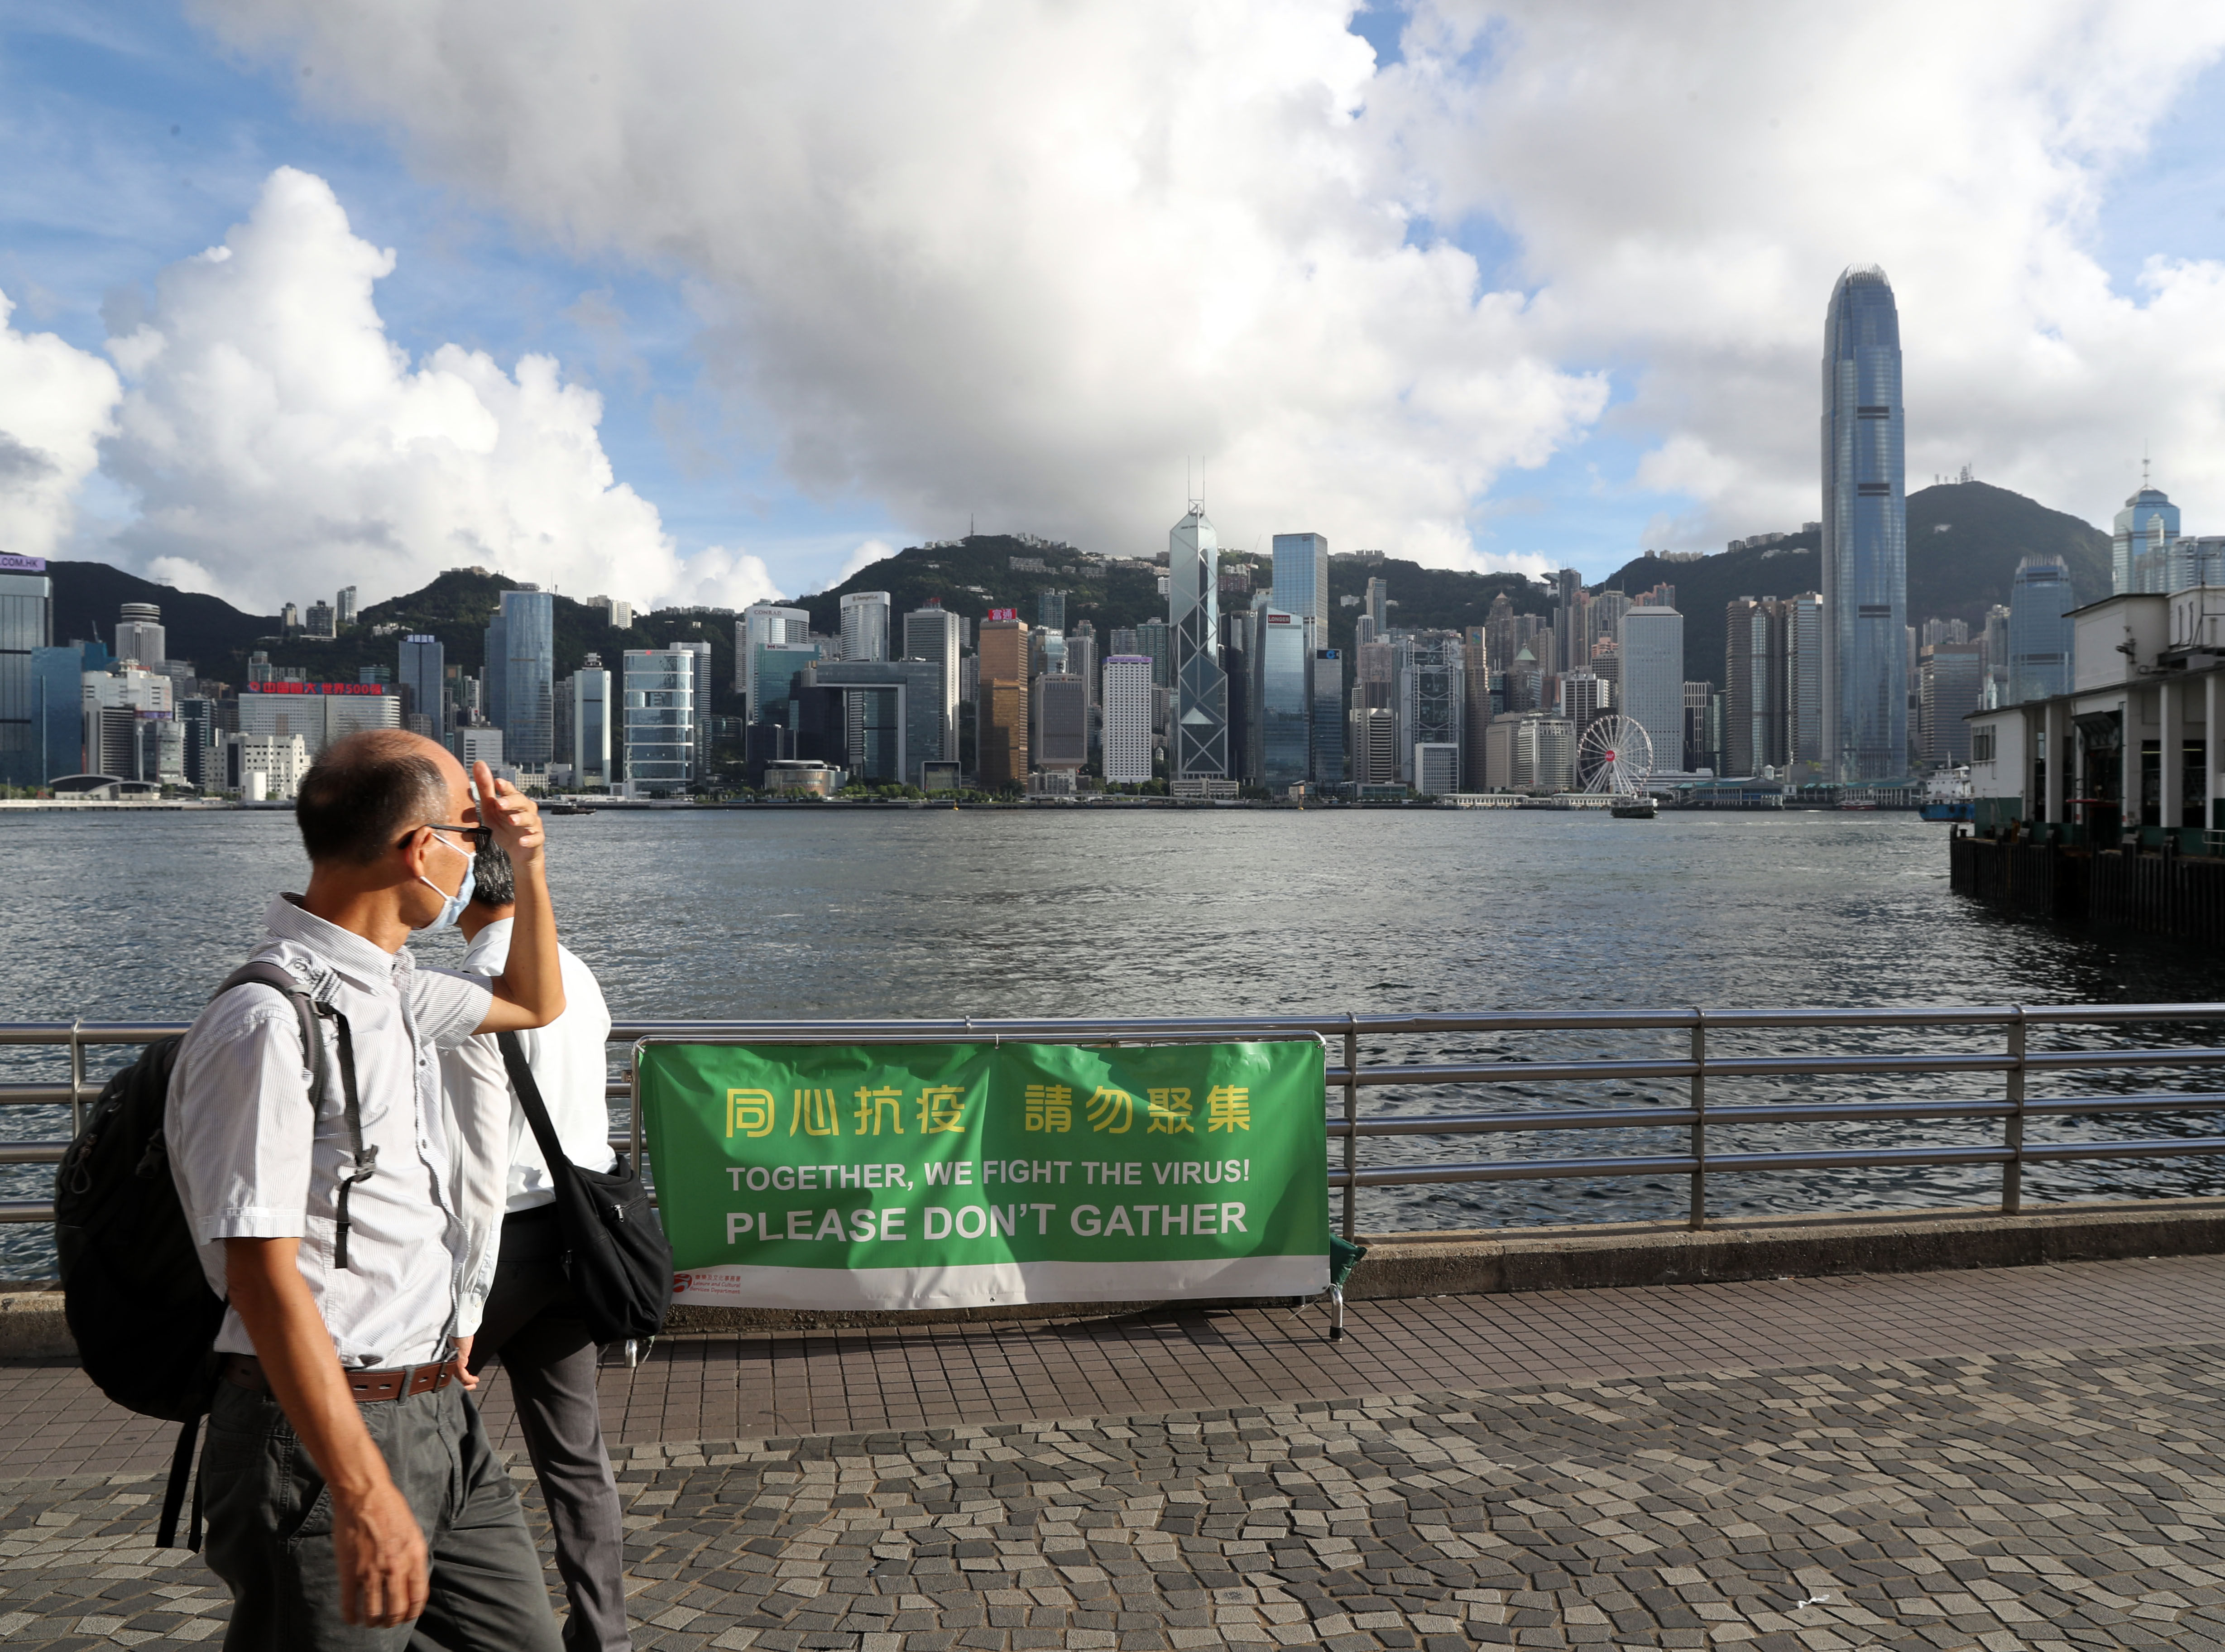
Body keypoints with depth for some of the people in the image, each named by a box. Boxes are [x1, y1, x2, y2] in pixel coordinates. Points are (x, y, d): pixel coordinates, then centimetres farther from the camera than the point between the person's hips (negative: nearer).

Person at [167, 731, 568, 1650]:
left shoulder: (394, 989, 9)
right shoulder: (269, 1022, -20)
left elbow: (534, 1005, 28)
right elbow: (262, 1276, -23)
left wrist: (528, 867, 12)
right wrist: (364, 1493, -25)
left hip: (437, 1409, 9)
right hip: (324, 1433, -9)